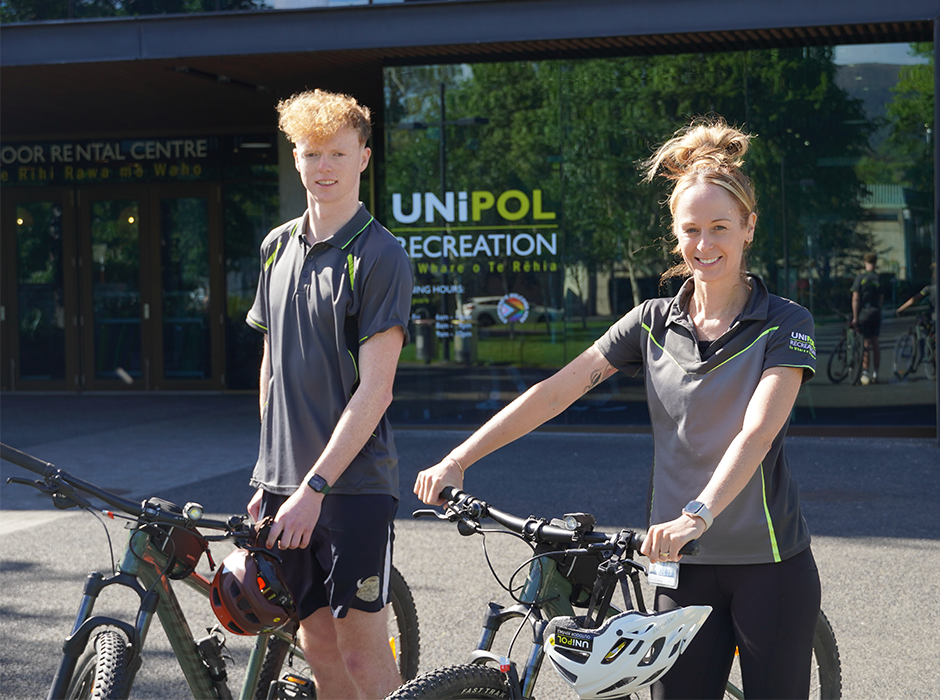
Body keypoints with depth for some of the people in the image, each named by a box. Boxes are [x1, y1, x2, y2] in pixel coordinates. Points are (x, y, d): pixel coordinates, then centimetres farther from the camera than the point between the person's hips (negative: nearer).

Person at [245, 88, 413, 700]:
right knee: (317, 644, 11)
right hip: (287, 481, 6)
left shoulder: (380, 255, -9)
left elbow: (374, 389, -14)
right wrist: (268, 474, 15)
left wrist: (315, 487, -18)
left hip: (354, 482, -6)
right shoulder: (279, 247, 11)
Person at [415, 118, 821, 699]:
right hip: (687, 568, 3)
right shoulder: (654, 322, 5)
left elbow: (756, 431, -22)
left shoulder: (785, 325, -6)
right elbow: (555, 391, -1)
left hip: (771, 566, -3)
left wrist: (697, 514, -38)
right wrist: (456, 461, -9)